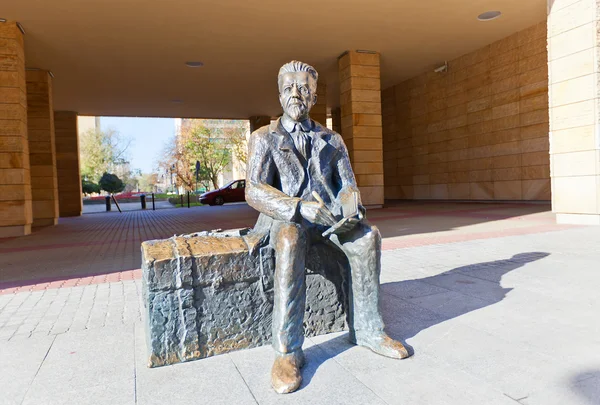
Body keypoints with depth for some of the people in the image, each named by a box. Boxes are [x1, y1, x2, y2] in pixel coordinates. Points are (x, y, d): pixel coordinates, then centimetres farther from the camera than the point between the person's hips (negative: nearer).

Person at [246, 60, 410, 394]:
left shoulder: (332, 140, 16)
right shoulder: (264, 137, 4)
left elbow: (348, 185, 9)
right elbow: (254, 191, -10)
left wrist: (350, 209, -17)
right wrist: (299, 207, -27)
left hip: (329, 213, 3)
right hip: (286, 215, -3)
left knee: (368, 236, -26)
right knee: (291, 241, -37)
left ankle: (367, 329, -13)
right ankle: (287, 350, -30)